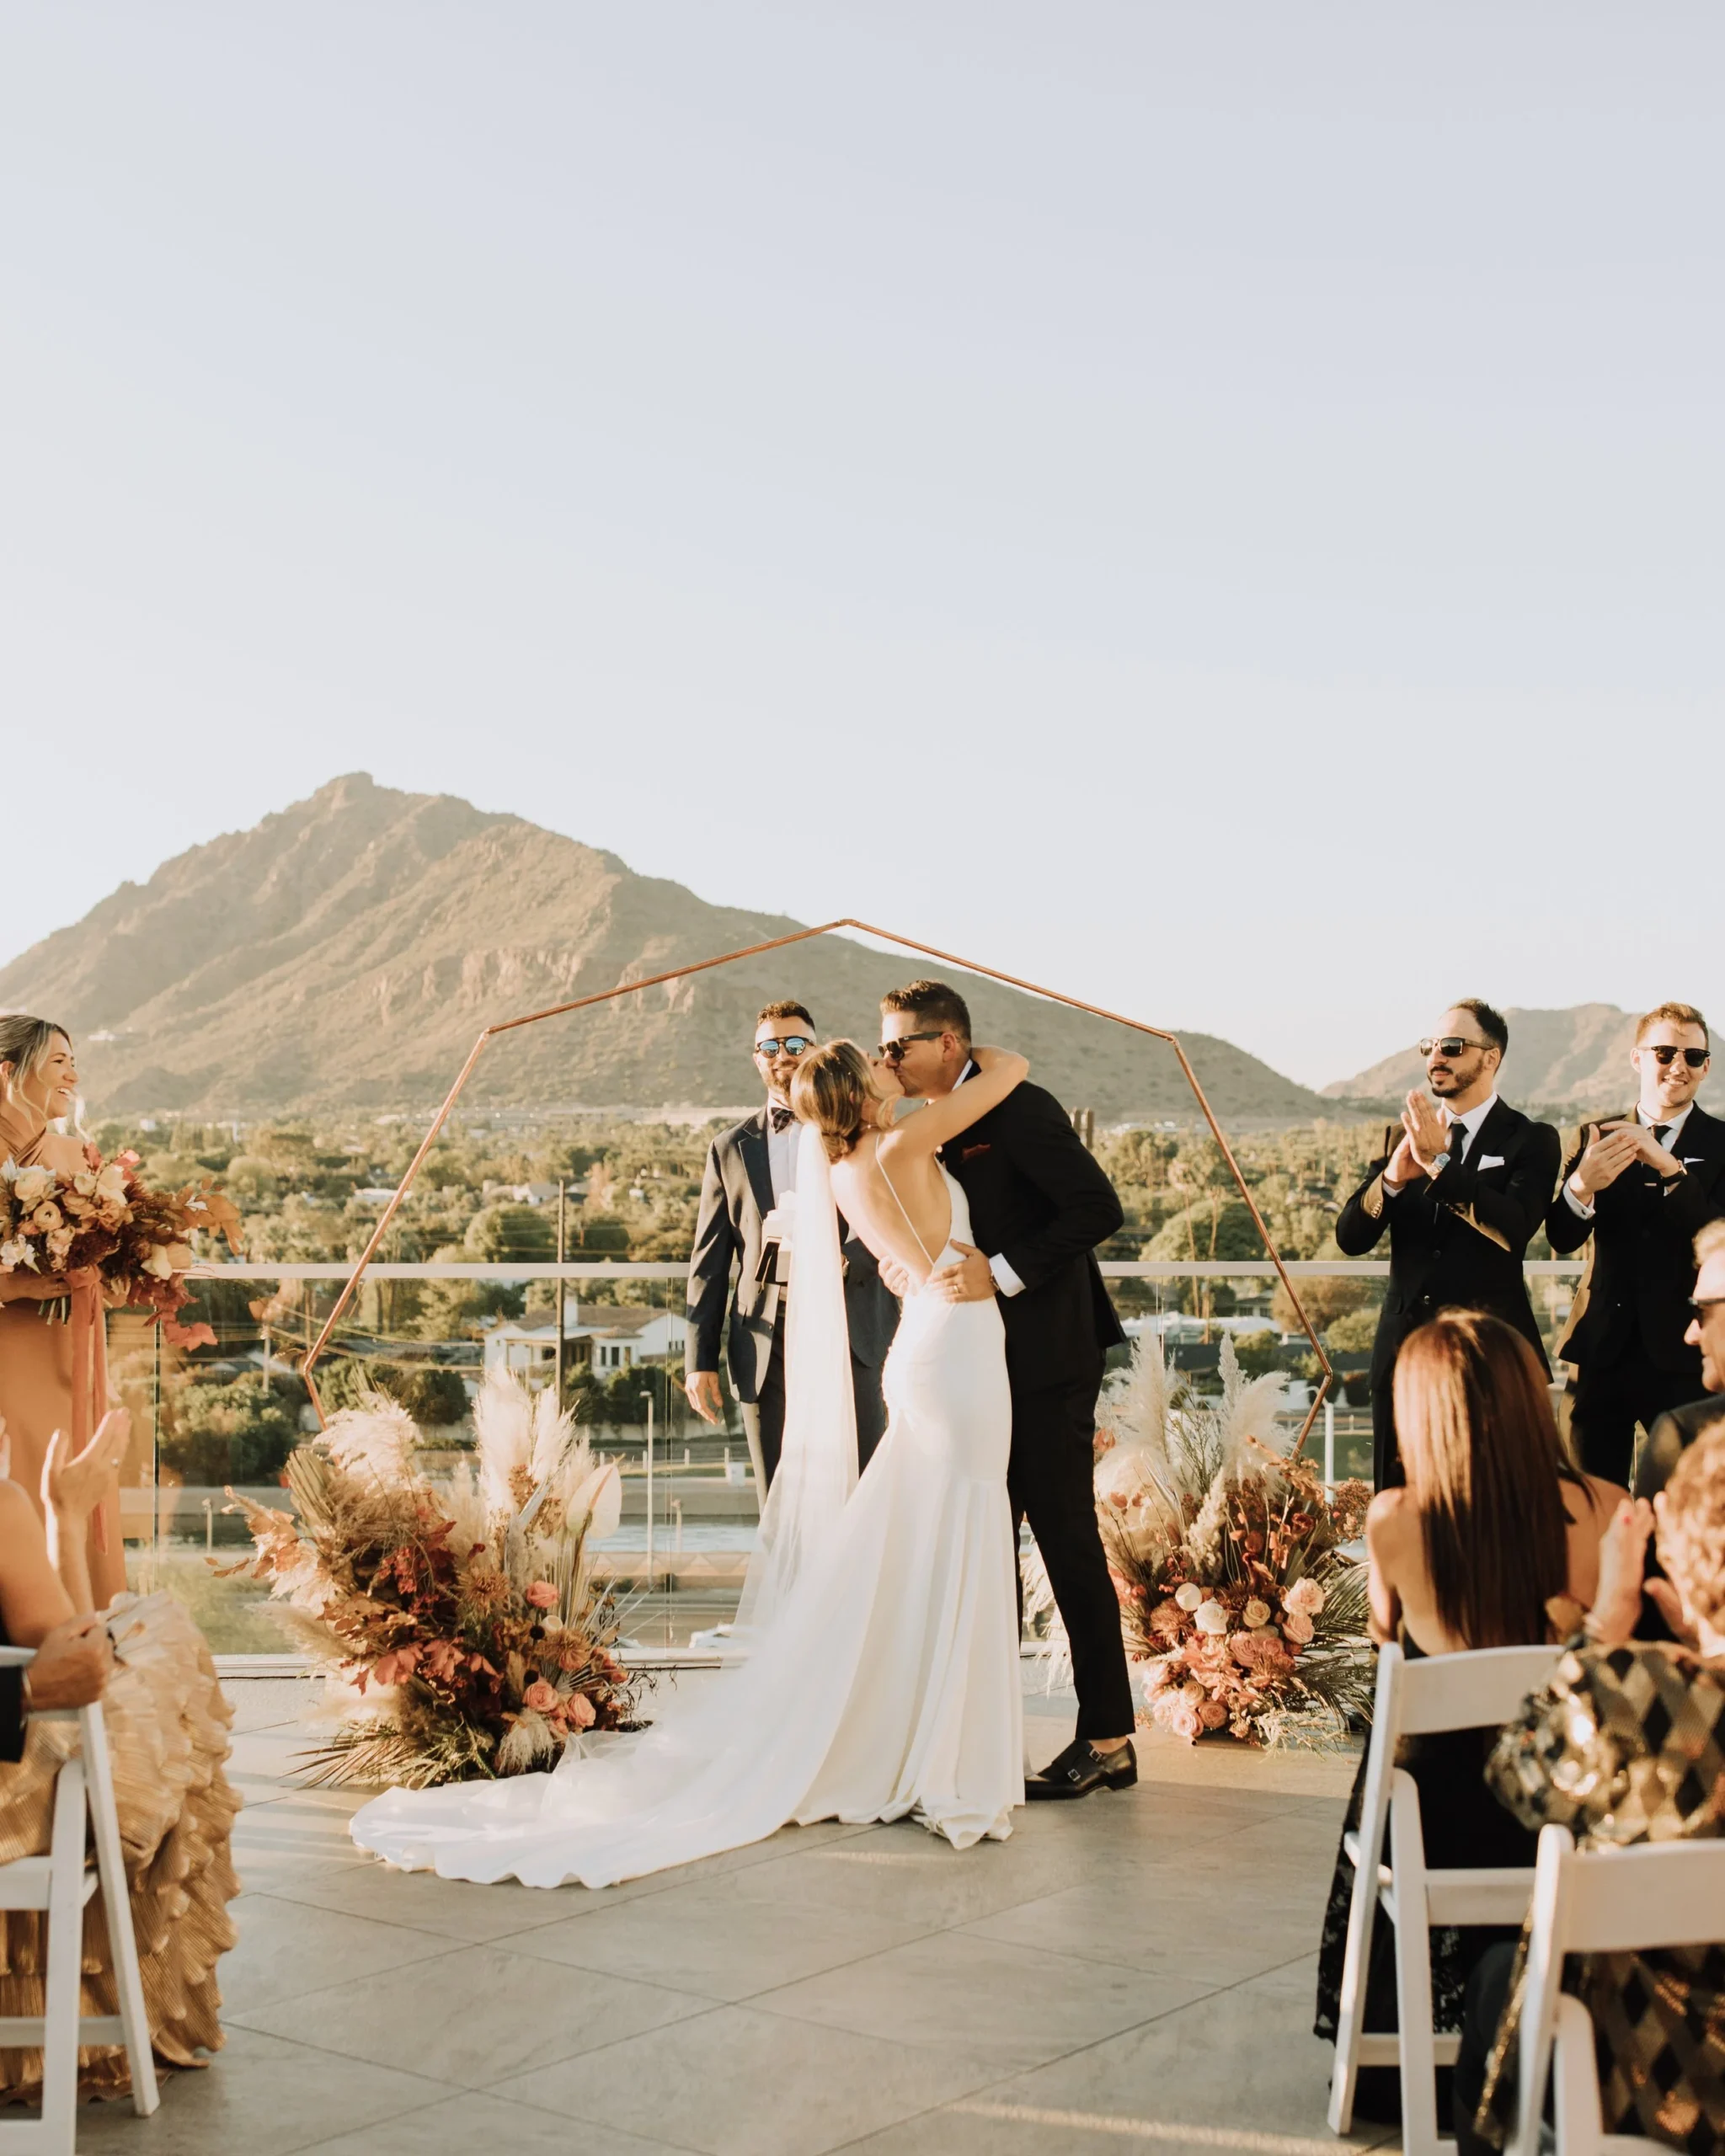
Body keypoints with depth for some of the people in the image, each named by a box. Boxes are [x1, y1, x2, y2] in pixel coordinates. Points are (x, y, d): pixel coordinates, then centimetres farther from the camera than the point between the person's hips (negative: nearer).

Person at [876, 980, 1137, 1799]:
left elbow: (1098, 1207, -22)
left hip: (1046, 1361, -9)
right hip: (985, 1363, 9)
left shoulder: (1018, 1109, -13)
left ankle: (1107, 1740, 3)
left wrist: (1002, 1272, -24)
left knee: (1066, 1539, -5)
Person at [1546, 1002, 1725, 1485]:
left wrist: (1669, 1166, -26)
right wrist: (1581, 1185, -26)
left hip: (1683, 1355, -2)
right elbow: (1562, 1240, -4)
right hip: (1602, 1350, 2)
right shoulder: (1598, 1137, 8)